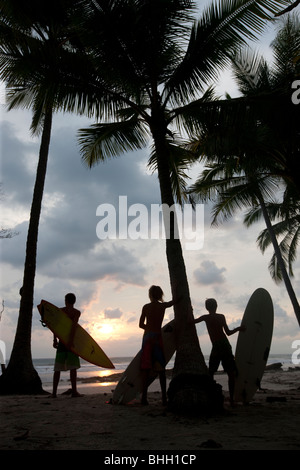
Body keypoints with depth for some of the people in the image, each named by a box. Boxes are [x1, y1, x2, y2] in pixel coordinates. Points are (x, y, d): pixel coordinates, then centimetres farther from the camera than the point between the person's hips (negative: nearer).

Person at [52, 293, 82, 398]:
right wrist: (71, 340, -20)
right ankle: (74, 391, -1)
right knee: (73, 367, -1)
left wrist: (55, 340, 4)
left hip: (61, 341, 3)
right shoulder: (77, 312, -1)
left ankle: (54, 392, 8)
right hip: (71, 341, -3)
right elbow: (74, 325, -16)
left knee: (58, 367, 8)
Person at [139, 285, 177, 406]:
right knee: (161, 368, 5)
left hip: (147, 337, 0)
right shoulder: (163, 306, 2)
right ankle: (164, 397, 4)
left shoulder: (146, 307, 1)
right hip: (158, 337, 0)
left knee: (146, 368, 3)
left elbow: (141, 325, 6)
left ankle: (144, 397, 3)